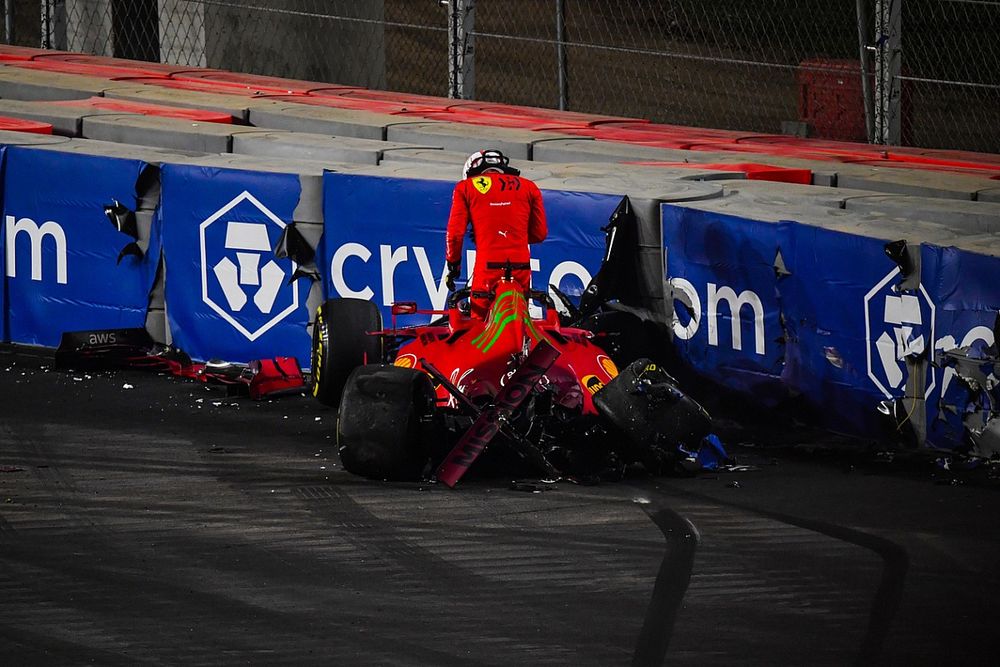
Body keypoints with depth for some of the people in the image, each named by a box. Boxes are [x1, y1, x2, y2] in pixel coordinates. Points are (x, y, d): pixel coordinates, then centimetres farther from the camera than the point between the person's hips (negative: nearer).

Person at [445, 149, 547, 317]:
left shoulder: (465, 187, 9)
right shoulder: (529, 187, 14)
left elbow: (455, 232, 4)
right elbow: (540, 233, 14)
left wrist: (453, 265, 16)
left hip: (488, 267, -2)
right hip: (521, 266, 2)